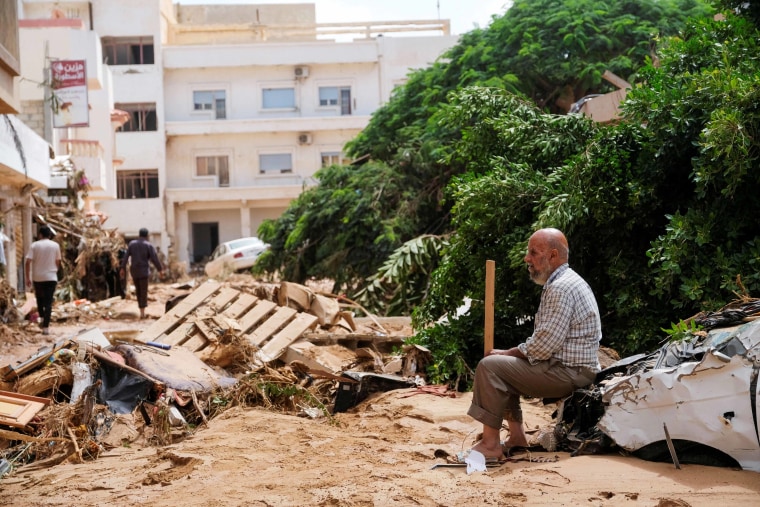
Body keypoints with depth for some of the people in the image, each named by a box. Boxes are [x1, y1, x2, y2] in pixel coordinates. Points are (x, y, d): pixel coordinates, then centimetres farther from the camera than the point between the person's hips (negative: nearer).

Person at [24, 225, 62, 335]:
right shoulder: (55, 245, 0)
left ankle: (42, 319, 21)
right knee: (48, 302, -2)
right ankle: (46, 327, -9)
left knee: (39, 299, 24)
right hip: (51, 277, 0)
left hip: (37, 277, 0)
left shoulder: (35, 245, -4)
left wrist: (27, 278, -3)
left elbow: (28, 262, -9)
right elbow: (58, 262, 6)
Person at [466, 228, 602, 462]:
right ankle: (517, 437, 16)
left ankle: (490, 444, -10)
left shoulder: (561, 288, -19)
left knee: (490, 366, -15)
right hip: (569, 367, 11)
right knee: (504, 365, 20)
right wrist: (508, 354, 8)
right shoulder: (565, 282, 16)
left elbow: (544, 345, -24)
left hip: (569, 373, -11)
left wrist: (506, 353, -9)